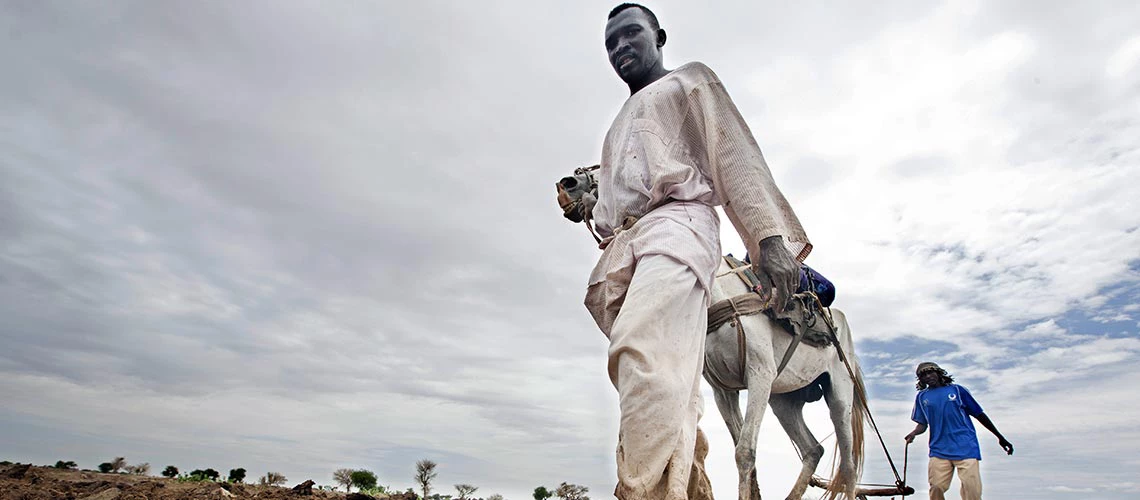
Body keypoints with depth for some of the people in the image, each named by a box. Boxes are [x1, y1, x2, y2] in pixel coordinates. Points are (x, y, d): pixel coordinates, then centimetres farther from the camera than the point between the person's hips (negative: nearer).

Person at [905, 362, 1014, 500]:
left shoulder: (957, 390, 9)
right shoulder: (921, 397, 14)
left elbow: (979, 414, 15)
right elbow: (922, 424, 13)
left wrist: (1000, 437, 16)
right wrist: (913, 433, -9)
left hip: (965, 447, -1)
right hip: (939, 450, 1)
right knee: (936, 489, -7)